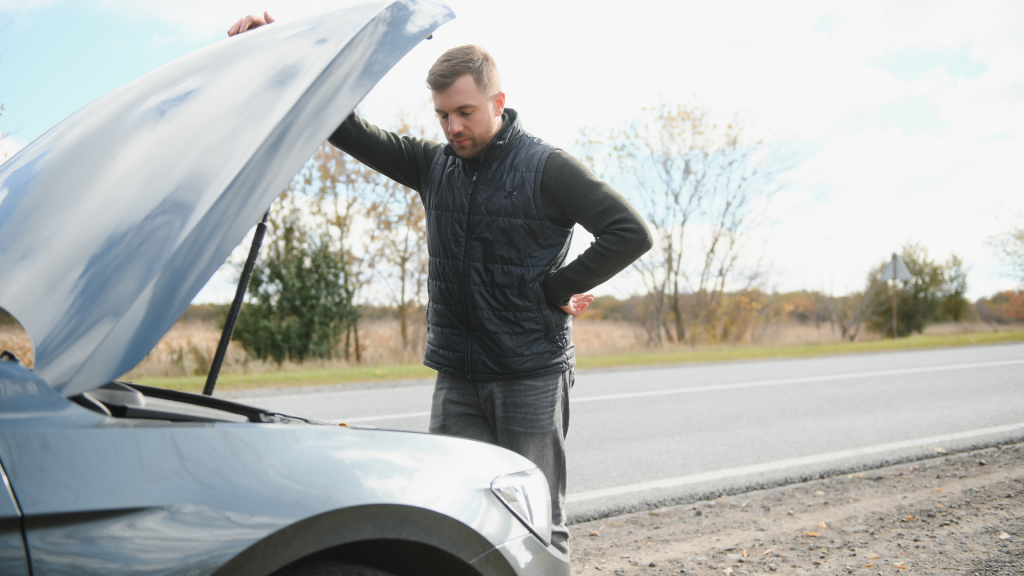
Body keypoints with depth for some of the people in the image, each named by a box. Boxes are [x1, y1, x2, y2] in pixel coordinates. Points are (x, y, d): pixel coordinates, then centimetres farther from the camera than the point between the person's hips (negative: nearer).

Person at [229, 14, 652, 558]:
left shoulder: (546, 167, -5)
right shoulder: (433, 164, 9)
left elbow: (630, 232, -11)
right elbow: (352, 131, 7)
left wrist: (556, 289, -10)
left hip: (531, 374, -4)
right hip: (456, 376, 5)